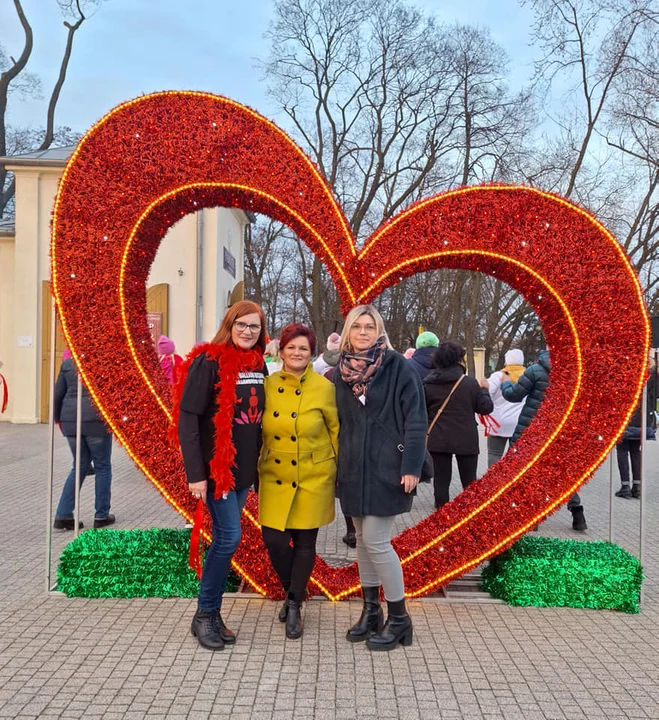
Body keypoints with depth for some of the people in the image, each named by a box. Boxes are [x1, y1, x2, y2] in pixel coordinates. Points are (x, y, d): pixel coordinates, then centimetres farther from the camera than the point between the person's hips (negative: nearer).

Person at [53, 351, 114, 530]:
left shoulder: (67, 363, 10)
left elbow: (58, 394, 10)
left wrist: (58, 418, 20)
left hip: (71, 420, 5)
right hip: (96, 420, -5)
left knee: (80, 467, 16)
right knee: (102, 466, 9)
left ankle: (63, 515, 10)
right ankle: (101, 516, 13)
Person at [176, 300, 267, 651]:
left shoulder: (257, 365, 7)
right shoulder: (208, 361, -13)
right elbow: (187, 417, -17)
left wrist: (258, 463, 12)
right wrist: (195, 473, -20)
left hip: (243, 469, 6)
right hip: (216, 468, -6)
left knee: (223, 538, 11)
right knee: (229, 536, -6)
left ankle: (212, 612, 22)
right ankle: (204, 614, 11)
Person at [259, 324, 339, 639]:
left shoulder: (324, 387, -8)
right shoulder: (268, 385, -1)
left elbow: (336, 431, 0)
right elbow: (260, 431, 9)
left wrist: (341, 472, 2)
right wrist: (256, 471, 11)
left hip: (313, 478, -2)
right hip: (275, 477, 2)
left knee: (304, 543, 5)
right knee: (274, 540, 0)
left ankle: (295, 605, 24)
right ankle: (292, 592, 29)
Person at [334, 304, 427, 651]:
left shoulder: (397, 366, -7)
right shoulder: (341, 370, 8)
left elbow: (415, 418, -10)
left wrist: (412, 466, -15)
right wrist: (337, 462, 10)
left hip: (386, 467, -5)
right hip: (353, 468, 5)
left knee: (376, 540, -7)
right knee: (362, 539, 12)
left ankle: (399, 617, 11)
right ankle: (371, 610, 27)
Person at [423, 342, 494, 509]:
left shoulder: (427, 384, -4)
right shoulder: (470, 383, -10)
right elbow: (486, 407, -5)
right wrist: (484, 389, 11)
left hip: (438, 440, 2)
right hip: (466, 440, -1)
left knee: (441, 480, 9)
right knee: (469, 482, 12)